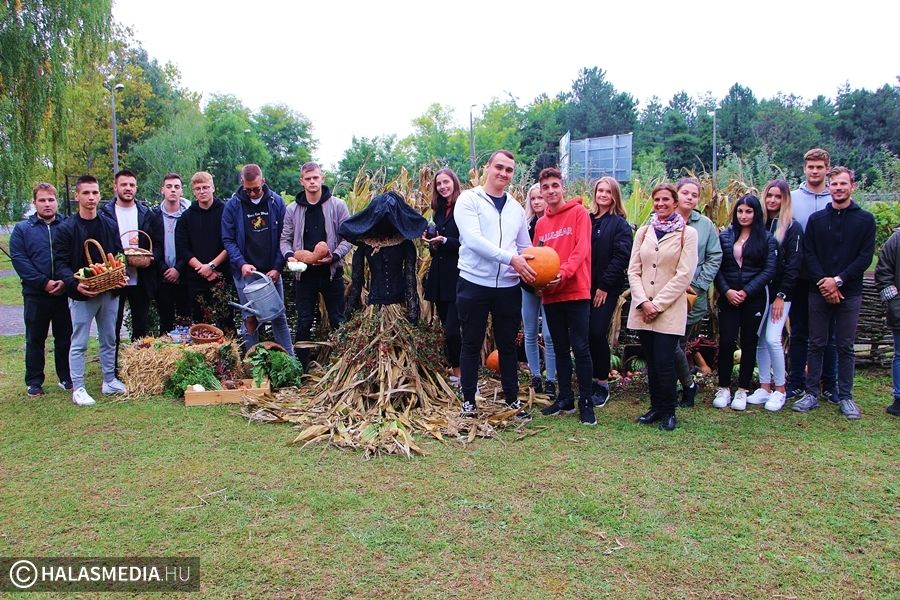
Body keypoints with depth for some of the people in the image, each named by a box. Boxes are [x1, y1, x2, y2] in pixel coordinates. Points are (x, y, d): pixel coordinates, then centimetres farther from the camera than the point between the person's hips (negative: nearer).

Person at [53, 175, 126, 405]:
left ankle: (109, 381, 25)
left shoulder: (110, 224, 7)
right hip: (81, 294, -4)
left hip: (109, 291, 4)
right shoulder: (67, 228, -5)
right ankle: (78, 388, 10)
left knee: (109, 340, 13)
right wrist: (75, 283, -23)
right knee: (79, 343, 2)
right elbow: (60, 263, -7)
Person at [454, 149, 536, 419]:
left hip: (508, 286, 4)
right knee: (471, 344, 6)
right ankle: (468, 400, 18)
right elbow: (473, 239, -17)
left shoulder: (516, 208, 13)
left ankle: (513, 399, 25)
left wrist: (531, 268, -4)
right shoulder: (469, 199, -3)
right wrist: (510, 258, -23)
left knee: (508, 344, 13)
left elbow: (525, 247, 18)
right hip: (474, 283, -4)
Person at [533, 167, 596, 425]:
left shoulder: (578, 212, -2)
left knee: (580, 348, -4)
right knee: (560, 348, 12)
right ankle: (565, 399, 22)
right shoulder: (540, 223, 13)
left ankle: (586, 403, 5)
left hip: (576, 291, -5)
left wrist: (563, 273, -26)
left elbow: (582, 248, -12)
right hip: (550, 295, 6)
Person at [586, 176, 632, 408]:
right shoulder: (587, 220, 12)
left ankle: (602, 382, 7)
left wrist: (605, 285, -13)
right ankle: (590, 380, 17)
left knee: (597, 333, -9)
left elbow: (621, 257, -8)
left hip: (607, 288, -4)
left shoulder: (620, 224, 1)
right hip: (585, 286, 4)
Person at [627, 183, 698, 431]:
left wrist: (658, 304, -11)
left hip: (670, 309, -4)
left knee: (664, 361, -7)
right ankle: (656, 407, 23)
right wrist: (643, 301, -8)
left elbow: (684, 275, -8)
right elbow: (633, 270, 6)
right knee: (651, 361, 9)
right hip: (642, 308, 4)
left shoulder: (687, 233, -1)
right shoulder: (643, 232, 10)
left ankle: (668, 412, 10)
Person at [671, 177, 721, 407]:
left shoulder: (705, 225, 5)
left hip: (694, 296, 1)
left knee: (680, 343, 5)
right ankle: (688, 384, 18)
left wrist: (698, 286, -5)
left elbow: (714, 258, 5)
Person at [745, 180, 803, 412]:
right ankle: (764, 388, 16)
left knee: (772, 338, -11)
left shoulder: (792, 227, -3)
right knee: (759, 340, 6)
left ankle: (780, 390, 4)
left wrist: (781, 295, -12)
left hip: (780, 292, -4)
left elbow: (794, 264, -7)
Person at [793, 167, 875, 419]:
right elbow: (808, 255, 1)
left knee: (845, 347, 5)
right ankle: (811, 394, 13)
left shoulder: (865, 219, 3)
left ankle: (845, 397, 14)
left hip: (849, 293, -1)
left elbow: (865, 257, -4)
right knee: (816, 345, 6)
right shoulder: (816, 219, 7)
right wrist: (823, 282, -12)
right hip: (818, 292, 1)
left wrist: (838, 280, -13)